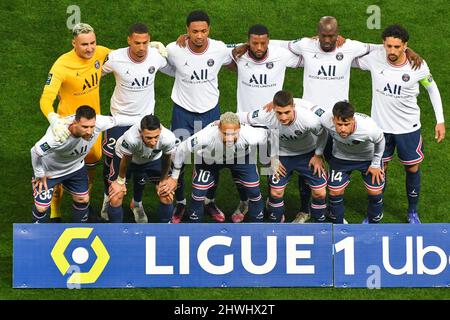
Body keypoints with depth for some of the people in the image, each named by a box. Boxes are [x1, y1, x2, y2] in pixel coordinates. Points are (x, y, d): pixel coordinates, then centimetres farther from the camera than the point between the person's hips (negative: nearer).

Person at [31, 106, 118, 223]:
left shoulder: (99, 123, -34)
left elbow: (113, 120, -10)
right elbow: (35, 151, -31)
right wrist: (40, 175, -16)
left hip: (76, 168, 5)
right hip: (49, 171, -5)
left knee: (83, 200, 16)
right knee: (41, 208, -1)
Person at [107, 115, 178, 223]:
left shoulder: (168, 138, -40)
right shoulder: (130, 138, -46)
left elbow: (166, 160, -15)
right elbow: (125, 160, -22)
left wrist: (163, 181, 0)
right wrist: (121, 181, -5)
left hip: (153, 159, 2)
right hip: (126, 156, -2)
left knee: (167, 197, -2)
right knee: (115, 198, -9)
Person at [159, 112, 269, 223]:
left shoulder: (248, 134, -42)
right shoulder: (207, 135, -43)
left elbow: (266, 135, -18)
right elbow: (182, 149, -25)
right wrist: (174, 177, -13)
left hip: (241, 157, 1)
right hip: (209, 159, -1)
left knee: (254, 191, -5)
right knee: (198, 193, -7)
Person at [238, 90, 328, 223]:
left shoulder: (309, 119, -37)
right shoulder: (265, 116, -34)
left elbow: (324, 134, -15)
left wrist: (318, 155, -8)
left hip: (308, 153, -1)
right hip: (282, 155, 1)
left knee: (320, 192, -4)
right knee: (275, 192, -1)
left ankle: (320, 223, 22)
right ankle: (276, 223, 25)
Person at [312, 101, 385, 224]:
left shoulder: (369, 128, -43)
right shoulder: (326, 121, -39)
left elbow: (380, 141, -18)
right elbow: (316, 109, -14)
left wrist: (375, 164, -5)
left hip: (367, 157, -1)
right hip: (340, 157, 1)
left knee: (375, 192, 0)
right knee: (335, 191, 1)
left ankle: (373, 223, 26)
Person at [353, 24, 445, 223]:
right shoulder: (375, 58, -18)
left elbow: (432, 88, 0)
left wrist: (440, 121, 0)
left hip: (408, 127, 0)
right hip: (380, 125, 0)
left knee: (413, 169, 13)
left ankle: (413, 212, 32)